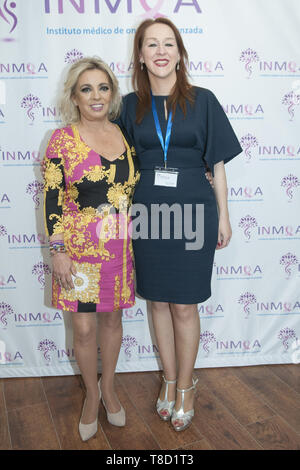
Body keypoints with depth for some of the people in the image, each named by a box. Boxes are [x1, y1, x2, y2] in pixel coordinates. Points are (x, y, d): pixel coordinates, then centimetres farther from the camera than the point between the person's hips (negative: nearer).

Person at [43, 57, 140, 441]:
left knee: (112, 319, 16)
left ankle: (109, 388, 38)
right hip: (79, 249, -3)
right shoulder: (62, 139, -7)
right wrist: (57, 252, -11)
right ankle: (92, 394, 32)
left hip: (119, 247, 4)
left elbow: (134, 186, 14)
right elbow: (52, 199, -8)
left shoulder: (123, 134, 5)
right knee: (84, 329, 6)